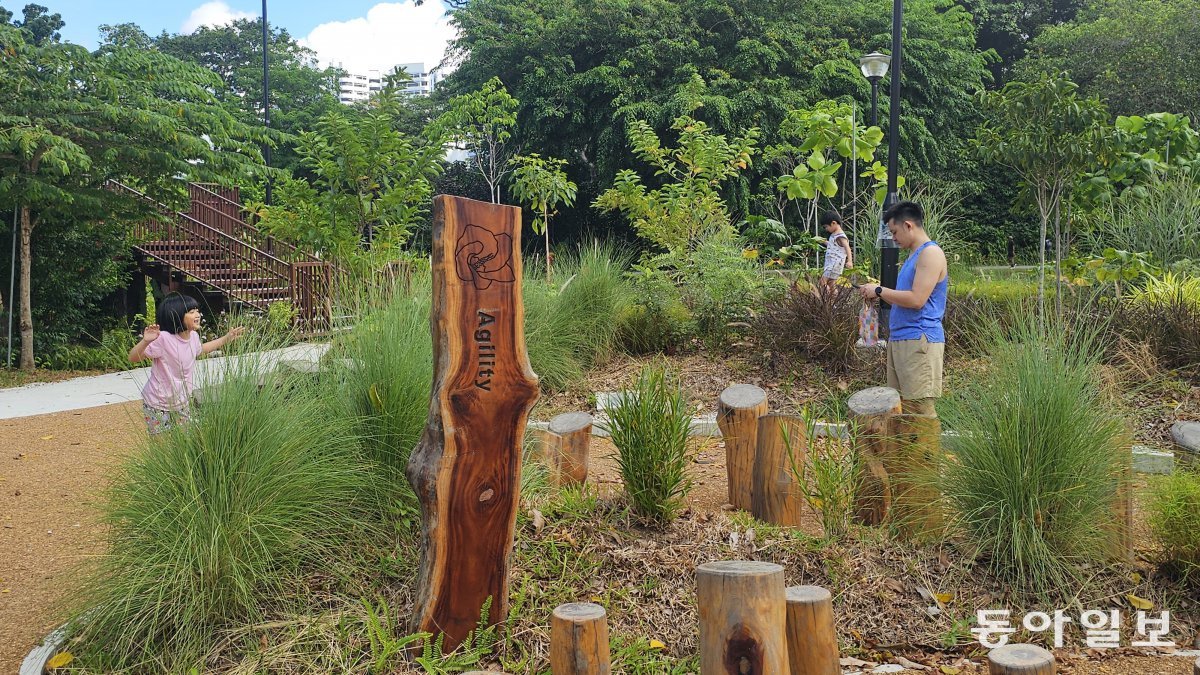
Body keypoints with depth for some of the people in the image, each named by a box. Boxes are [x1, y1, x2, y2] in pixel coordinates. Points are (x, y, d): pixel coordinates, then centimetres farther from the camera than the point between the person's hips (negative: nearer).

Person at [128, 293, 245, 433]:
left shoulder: (193, 336, -4)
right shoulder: (163, 339, -26)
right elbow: (133, 358, -25)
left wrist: (227, 338, 19)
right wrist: (145, 341, -44)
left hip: (183, 403, 6)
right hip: (159, 406, -6)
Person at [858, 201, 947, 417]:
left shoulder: (931, 253, -9)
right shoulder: (914, 255, 21)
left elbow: (917, 299, -19)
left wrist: (879, 291, -9)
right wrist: (879, 294, 10)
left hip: (919, 341, -9)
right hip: (899, 340, 10)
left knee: (918, 408, -9)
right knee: (899, 405, 8)